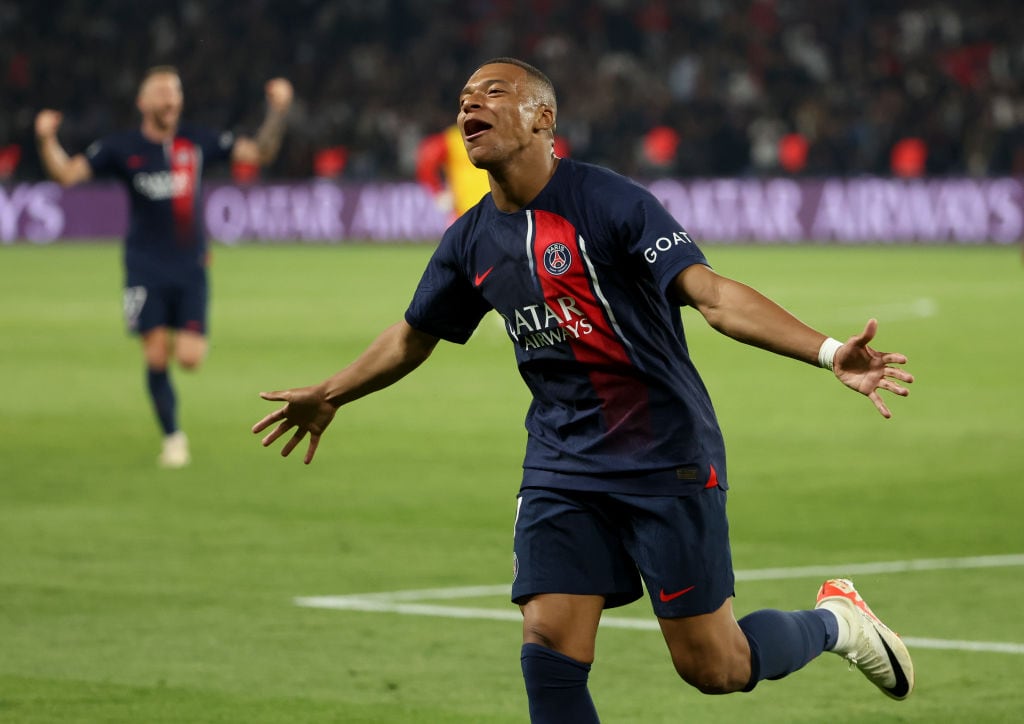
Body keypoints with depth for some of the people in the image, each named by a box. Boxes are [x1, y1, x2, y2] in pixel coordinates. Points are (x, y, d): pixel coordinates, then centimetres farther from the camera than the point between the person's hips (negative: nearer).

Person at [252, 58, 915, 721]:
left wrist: (828, 352, -36)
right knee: (550, 649, -10)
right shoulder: (471, 241, 6)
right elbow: (412, 338, 25)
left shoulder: (608, 201, -14)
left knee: (713, 667, -1)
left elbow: (714, 294, -23)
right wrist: (329, 396, 37)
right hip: (561, 463, 5)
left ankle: (833, 620, 31)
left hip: (666, 460, -5)